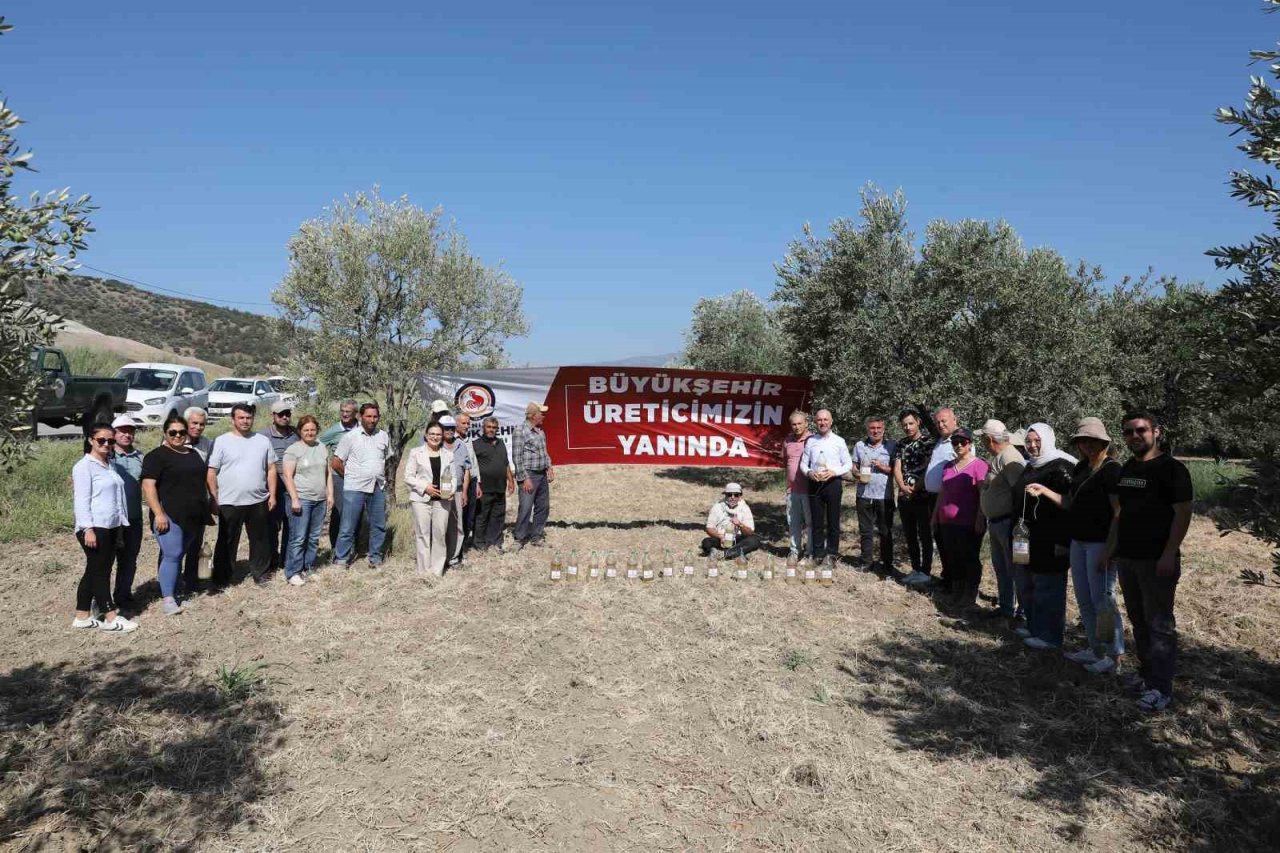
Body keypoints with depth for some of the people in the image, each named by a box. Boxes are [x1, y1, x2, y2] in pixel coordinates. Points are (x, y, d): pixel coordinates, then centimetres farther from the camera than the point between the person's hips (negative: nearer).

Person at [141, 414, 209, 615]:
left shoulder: (194, 454, 17)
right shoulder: (157, 456, -4)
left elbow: (202, 481, 25)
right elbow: (148, 485, -12)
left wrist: (205, 511, 21)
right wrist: (158, 514, -19)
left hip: (193, 516, 7)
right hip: (169, 516, -6)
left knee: (180, 554, 12)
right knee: (172, 554, -11)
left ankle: (173, 590, 20)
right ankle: (167, 599, -9)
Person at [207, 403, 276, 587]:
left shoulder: (263, 441, 6)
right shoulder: (221, 441, -4)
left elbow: (271, 469, 9)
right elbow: (211, 472, -4)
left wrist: (272, 495, 4)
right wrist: (214, 499, -7)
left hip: (258, 501, 3)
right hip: (229, 502, -3)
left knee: (260, 539, 12)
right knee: (227, 542, 7)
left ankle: (259, 572, 27)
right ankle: (222, 578, 18)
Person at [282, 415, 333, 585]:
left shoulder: (322, 448, 13)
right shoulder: (293, 450, -5)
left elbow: (328, 473, 18)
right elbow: (288, 476, -10)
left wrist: (330, 494, 10)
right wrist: (294, 499, -15)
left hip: (320, 500, 6)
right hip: (301, 499, -6)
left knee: (314, 538, 9)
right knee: (298, 538, -6)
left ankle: (308, 569, 19)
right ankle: (292, 574, 0)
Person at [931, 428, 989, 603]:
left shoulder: (979, 465, -8)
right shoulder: (948, 465, 12)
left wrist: (980, 519, -16)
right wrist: (935, 515, 18)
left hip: (969, 524, -6)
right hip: (947, 522, 6)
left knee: (969, 559, 4)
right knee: (952, 559, 14)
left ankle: (970, 596, 14)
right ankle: (955, 592, 26)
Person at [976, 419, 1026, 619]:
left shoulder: (1008, 458, -20)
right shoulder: (998, 457, 12)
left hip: (1008, 522, -11)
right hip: (996, 521, 11)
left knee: (1014, 567, -2)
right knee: (1000, 565, 18)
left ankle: (1025, 610, 9)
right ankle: (1006, 607, 29)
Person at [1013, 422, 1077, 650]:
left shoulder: (1061, 467, -13)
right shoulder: (1030, 466, 16)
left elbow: (1067, 505, -18)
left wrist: (1063, 541, -21)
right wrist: (1018, 528, 23)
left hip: (1049, 542, -9)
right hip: (1027, 537, 9)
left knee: (1048, 589, -2)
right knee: (1026, 585, 17)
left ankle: (1050, 636, 7)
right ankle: (1034, 626, 30)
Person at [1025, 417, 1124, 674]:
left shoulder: (1111, 469, -11)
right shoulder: (1081, 469, 14)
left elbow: (1118, 513, -15)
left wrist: (1109, 549, -19)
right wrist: (1044, 491, 3)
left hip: (1100, 543, -9)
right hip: (1078, 542, 9)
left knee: (1102, 600, -2)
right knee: (1084, 600, 14)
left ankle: (1115, 657, 9)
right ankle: (1096, 650, 26)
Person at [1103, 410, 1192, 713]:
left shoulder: (1171, 469, -9)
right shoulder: (1127, 469, 13)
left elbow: (1183, 513, -13)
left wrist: (1169, 555, -19)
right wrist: (1111, 547, 14)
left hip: (1157, 561, -7)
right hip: (1127, 558, 7)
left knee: (1159, 625, -3)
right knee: (1138, 621, 14)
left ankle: (1161, 687, 2)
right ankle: (1146, 672, 24)